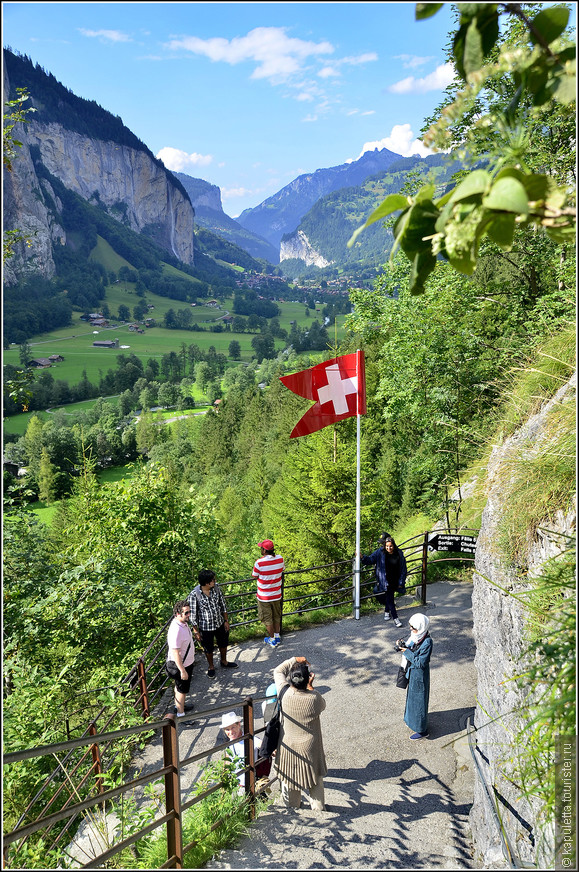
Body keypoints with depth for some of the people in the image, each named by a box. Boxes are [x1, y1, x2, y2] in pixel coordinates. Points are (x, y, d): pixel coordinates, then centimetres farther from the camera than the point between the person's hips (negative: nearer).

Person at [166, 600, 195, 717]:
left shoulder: (183, 623, -4)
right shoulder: (176, 631, -35)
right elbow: (175, 653, -30)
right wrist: (182, 671, -24)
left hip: (187, 662, 9)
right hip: (180, 665, -9)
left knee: (179, 686, 27)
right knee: (182, 689, 9)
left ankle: (179, 706, 46)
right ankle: (180, 714, 26)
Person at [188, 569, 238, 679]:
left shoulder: (216, 587, -15)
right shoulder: (194, 595, -28)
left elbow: (222, 605, -1)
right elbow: (193, 615, -17)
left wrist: (226, 620, 4)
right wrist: (196, 632, -11)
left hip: (220, 623, 4)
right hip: (205, 627, -4)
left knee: (223, 643, 25)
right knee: (208, 648, 19)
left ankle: (224, 662, 53)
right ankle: (211, 667, 47)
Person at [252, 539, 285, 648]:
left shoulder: (259, 562, -25)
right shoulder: (280, 558, -12)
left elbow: (254, 576, -9)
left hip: (264, 597, -4)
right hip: (276, 595, 4)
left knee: (267, 618, 14)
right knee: (276, 616, 23)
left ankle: (272, 640, 26)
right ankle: (277, 636, 36)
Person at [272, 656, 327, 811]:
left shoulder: (284, 693, -24)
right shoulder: (314, 699, -30)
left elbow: (278, 671, -7)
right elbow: (322, 705, -4)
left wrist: (296, 660, -3)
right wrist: (310, 687, -12)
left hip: (288, 745, 2)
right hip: (309, 746, -1)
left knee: (289, 775, 25)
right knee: (315, 776, 23)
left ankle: (292, 804, 45)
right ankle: (318, 806, 40)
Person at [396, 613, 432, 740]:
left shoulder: (427, 642, -29)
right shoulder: (415, 635, -5)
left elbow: (420, 662, -27)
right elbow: (410, 648, 8)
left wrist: (407, 651, -26)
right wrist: (402, 645, -12)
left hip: (419, 675, -8)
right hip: (411, 672, 8)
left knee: (419, 700, 7)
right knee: (412, 696, 25)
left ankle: (421, 730, 24)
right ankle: (413, 721, 46)